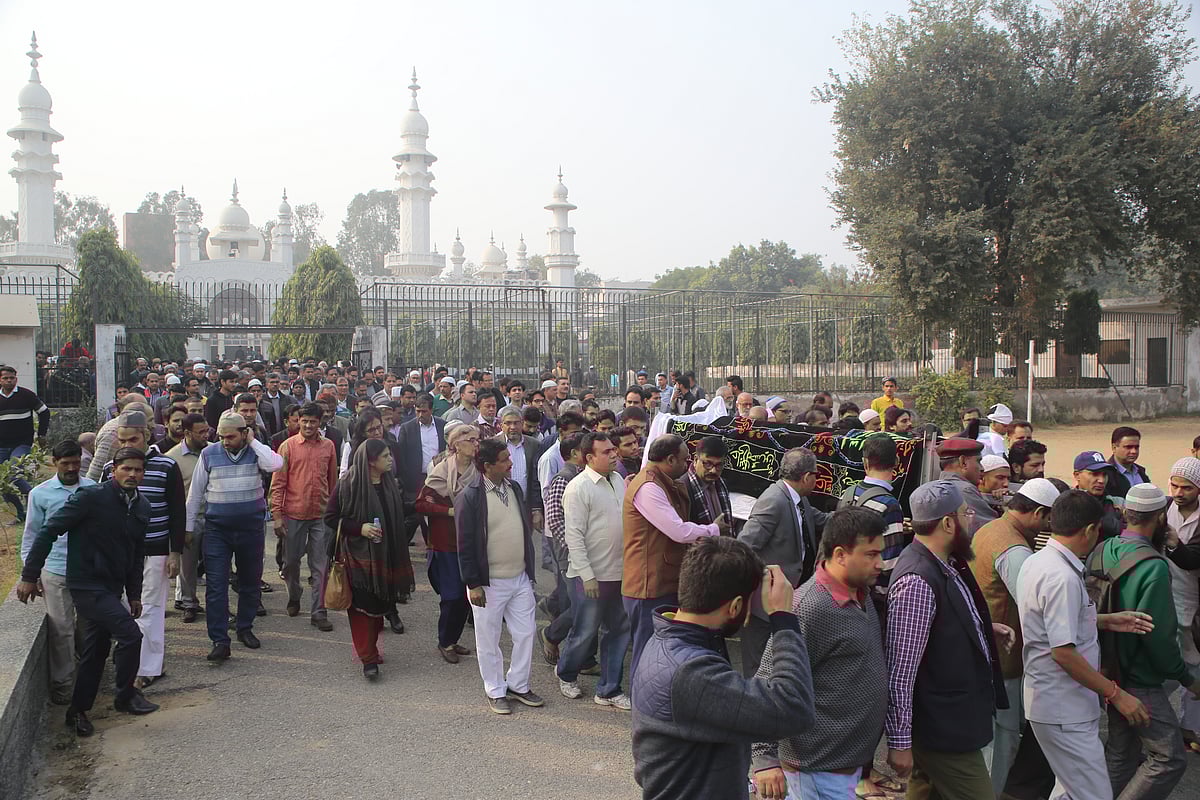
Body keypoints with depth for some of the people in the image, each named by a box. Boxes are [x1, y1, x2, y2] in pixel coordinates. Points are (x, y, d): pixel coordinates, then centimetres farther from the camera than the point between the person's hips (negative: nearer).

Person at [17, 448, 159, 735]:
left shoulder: (141, 507, 6)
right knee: (130, 634, -15)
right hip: (87, 584, -7)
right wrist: (29, 575, -13)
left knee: (95, 650, 14)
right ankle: (126, 696, 4)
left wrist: (134, 594, 15)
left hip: (112, 588, 7)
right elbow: (49, 531, -14)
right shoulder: (91, 497, -16)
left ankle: (78, 711, 28)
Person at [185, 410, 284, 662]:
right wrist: (189, 526, 8)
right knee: (216, 586, -6)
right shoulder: (209, 454, 0)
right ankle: (219, 641, -3)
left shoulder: (256, 450, -1)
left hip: (251, 528, 1)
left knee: (251, 582, 13)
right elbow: (196, 492, 7)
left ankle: (245, 629, 30)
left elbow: (275, 464, -24)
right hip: (217, 529, -1)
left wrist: (253, 441, -15)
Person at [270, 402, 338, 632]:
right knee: (291, 561, 13)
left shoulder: (328, 446, 4)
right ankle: (294, 598, 38)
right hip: (293, 515, -1)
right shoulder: (288, 446, -3)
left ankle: (318, 612, 6)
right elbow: (277, 483, -3)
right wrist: (276, 515, -7)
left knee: (320, 567, 0)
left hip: (321, 515, 1)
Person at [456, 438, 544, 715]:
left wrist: (529, 569, 15)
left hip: (520, 578, 6)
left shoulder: (514, 489, 5)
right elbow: (465, 545, -13)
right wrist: (473, 585, -14)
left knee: (525, 633, 11)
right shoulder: (470, 497, -15)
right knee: (488, 640, 8)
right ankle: (496, 691, 25)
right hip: (489, 583, -6)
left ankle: (518, 685, 28)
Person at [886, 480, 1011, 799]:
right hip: (943, 730, -9)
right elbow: (900, 671, -26)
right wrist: (899, 742, -21)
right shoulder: (917, 582, -27)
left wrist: (986, 627, 8)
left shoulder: (945, 564, 3)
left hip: (952, 716, 9)